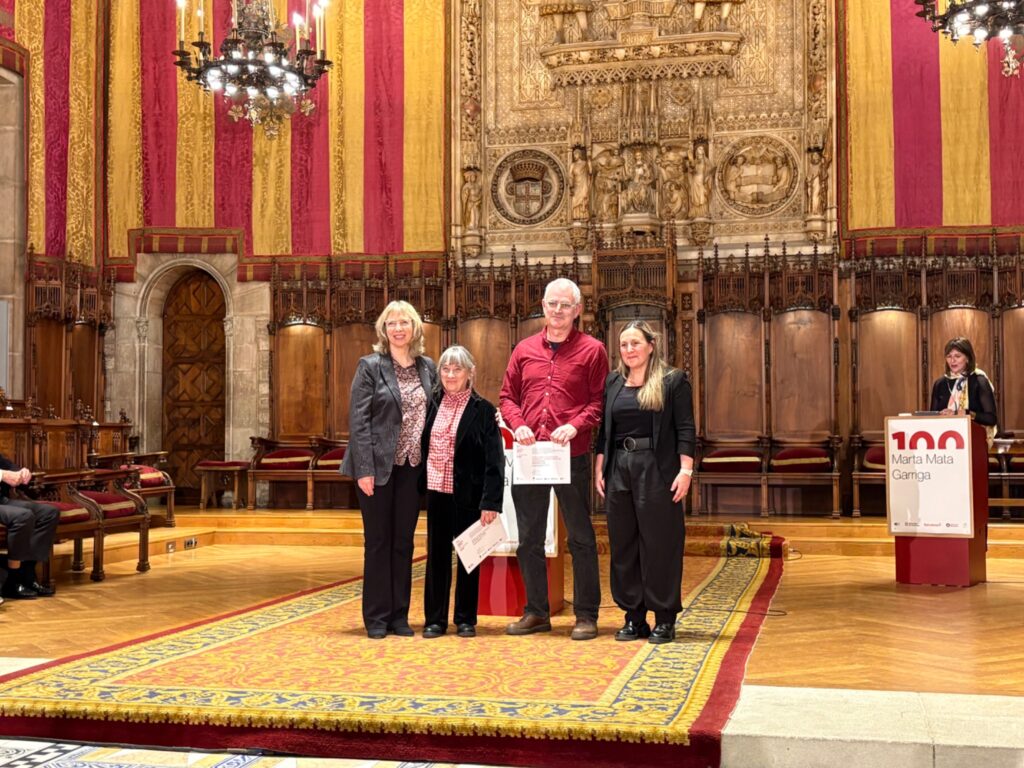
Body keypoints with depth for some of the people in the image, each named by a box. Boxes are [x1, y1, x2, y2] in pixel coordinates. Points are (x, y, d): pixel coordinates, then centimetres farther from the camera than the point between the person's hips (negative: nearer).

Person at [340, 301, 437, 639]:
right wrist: (364, 469, -15)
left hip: (413, 468, 4)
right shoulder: (370, 366, -5)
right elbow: (358, 419, -10)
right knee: (378, 541, 4)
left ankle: (399, 615, 18)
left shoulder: (428, 367, 7)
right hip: (379, 466, -4)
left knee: (404, 542, 9)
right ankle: (376, 618, 12)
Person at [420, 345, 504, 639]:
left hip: (467, 494, -3)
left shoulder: (482, 410, -6)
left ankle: (466, 619, 17)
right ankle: (434, 619, 17)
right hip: (436, 491, 4)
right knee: (436, 555, 8)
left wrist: (490, 502, -16)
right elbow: (422, 446, 8)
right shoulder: (433, 404, 5)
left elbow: (495, 461, -10)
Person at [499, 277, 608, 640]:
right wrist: (518, 424, -4)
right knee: (528, 537, 10)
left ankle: (586, 614, 13)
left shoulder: (592, 350, 1)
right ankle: (536, 611, 23)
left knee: (580, 537, 3)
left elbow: (600, 401, -2)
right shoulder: (524, 349, 12)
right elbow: (508, 396, 14)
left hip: (572, 456, -4)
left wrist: (575, 426, -17)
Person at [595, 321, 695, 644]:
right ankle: (634, 617, 16)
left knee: (659, 543, -1)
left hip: (657, 469, -5)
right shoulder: (613, 383, 13)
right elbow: (604, 430, 14)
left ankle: (664, 619, 8)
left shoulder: (673, 381, -1)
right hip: (619, 469, 5)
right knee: (623, 544, 7)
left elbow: (686, 429, -5)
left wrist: (685, 470, -13)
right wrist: (599, 469, 7)